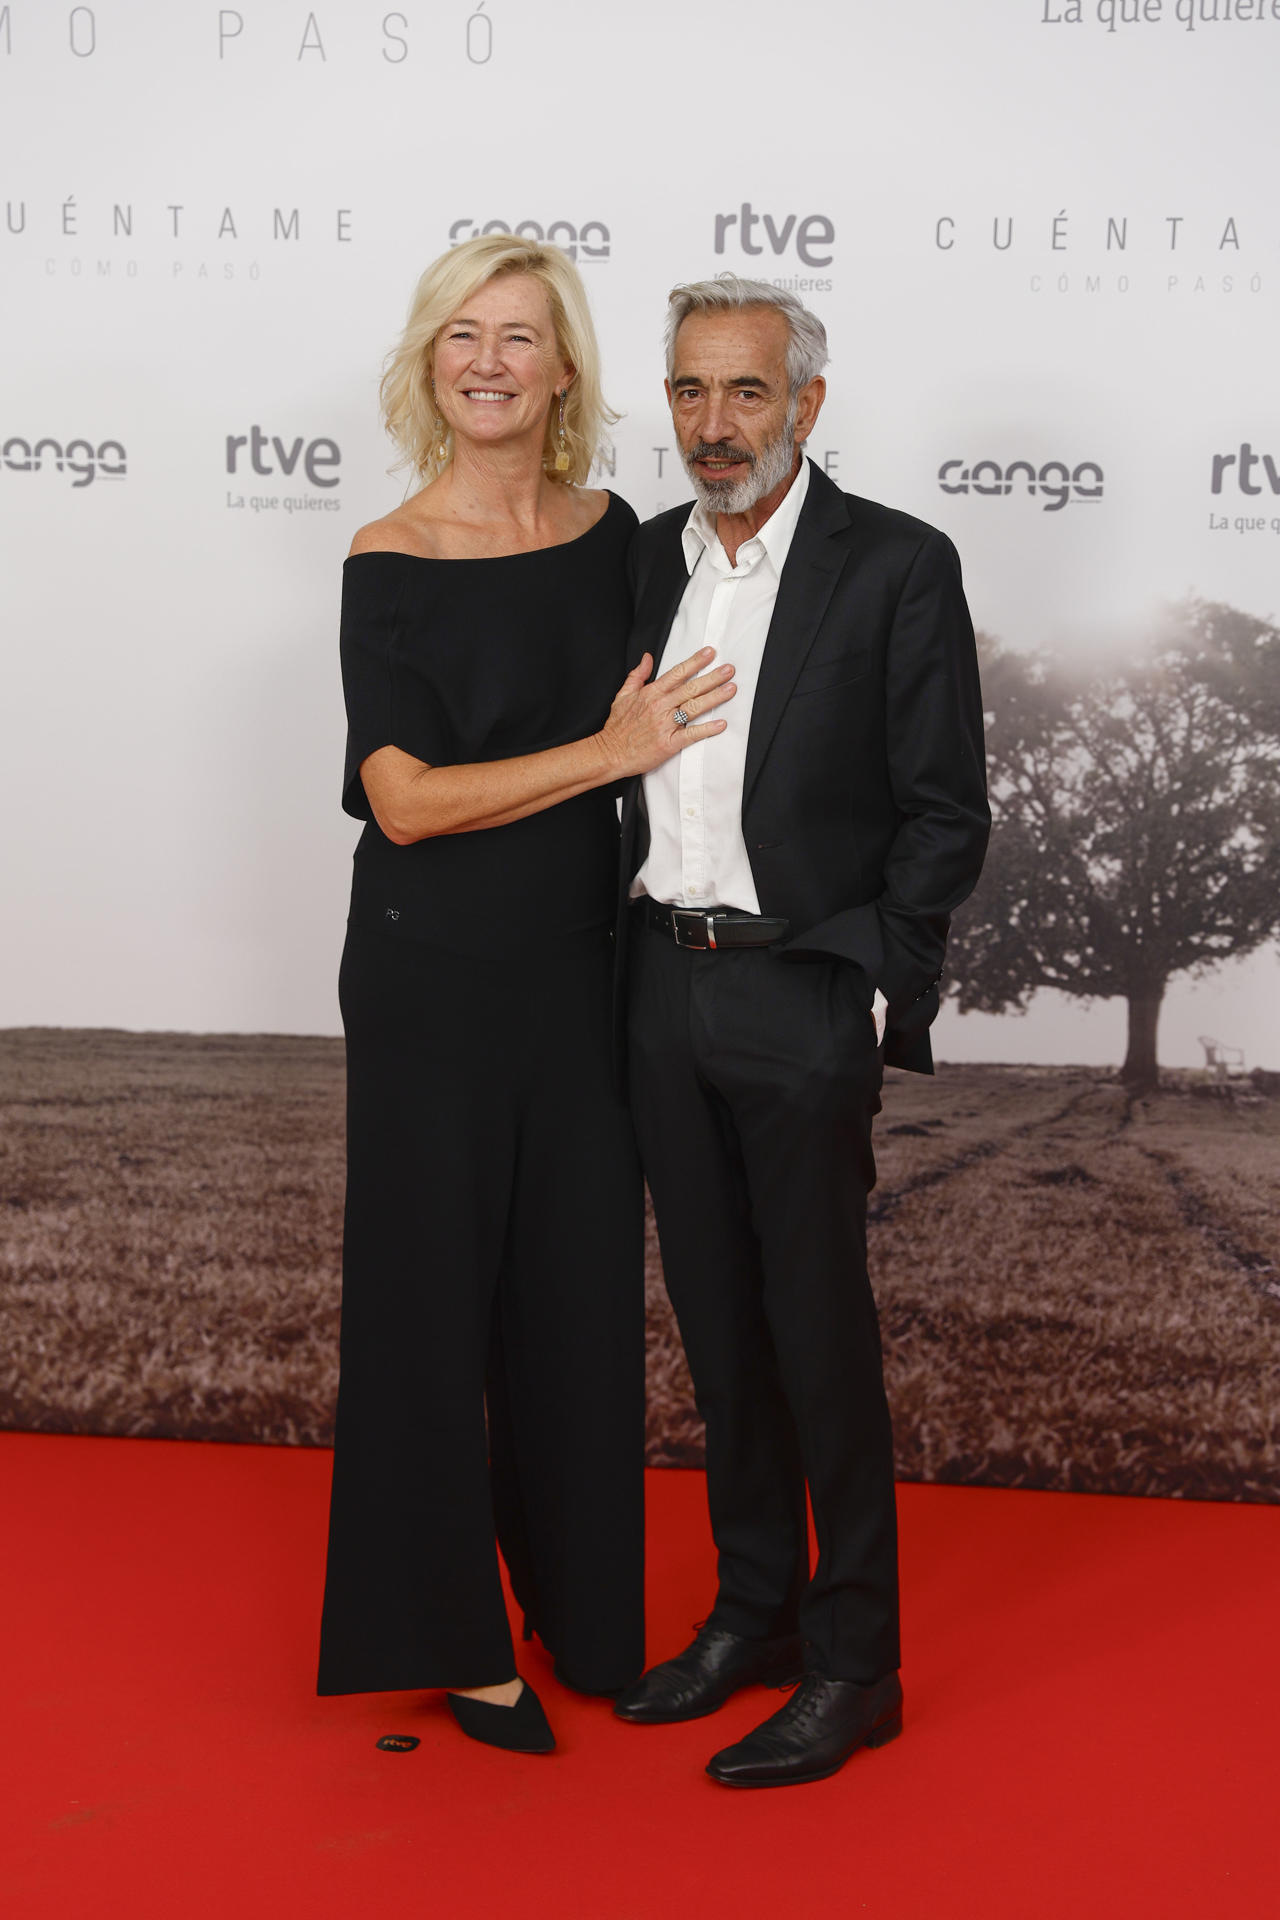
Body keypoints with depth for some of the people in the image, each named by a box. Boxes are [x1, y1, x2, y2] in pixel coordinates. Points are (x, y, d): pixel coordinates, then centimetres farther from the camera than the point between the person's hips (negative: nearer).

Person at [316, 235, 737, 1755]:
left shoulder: (612, 535, 4)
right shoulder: (390, 565, -9)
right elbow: (405, 798, -15)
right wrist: (607, 753, -19)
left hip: (581, 968, 4)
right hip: (434, 978, -4)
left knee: (582, 1288, 12)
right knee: (433, 1289, 5)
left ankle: (580, 1603, 31)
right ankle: (453, 1633, 22)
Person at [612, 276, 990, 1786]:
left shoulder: (897, 567, -7)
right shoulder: (648, 559, 9)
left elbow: (944, 813, -7)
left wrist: (876, 999, -11)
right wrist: (630, 956, 6)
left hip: (804, 998, -5)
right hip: (664, 987, 5)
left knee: (821, 1335, 1)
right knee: (718, 1323, 14)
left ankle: (853, 1664, 14)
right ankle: (753, 1610, 29)